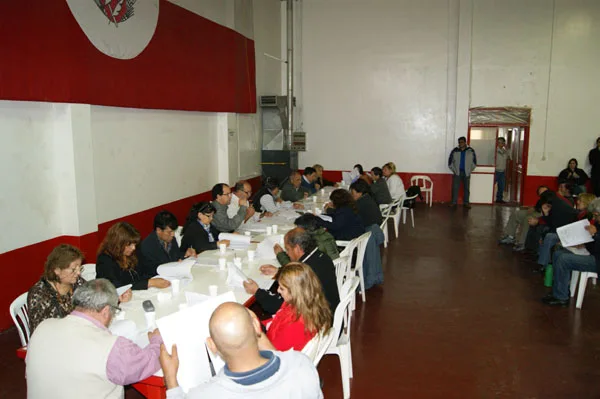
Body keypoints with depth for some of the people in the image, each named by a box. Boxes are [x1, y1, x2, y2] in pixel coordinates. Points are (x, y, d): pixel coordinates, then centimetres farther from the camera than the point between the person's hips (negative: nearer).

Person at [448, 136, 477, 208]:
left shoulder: (471, 151, 1)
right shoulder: (455, 151, -1)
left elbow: (474, 162, 8)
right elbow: (450, 162, 5)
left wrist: (469, 170, 3)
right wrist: (454, 170, 0)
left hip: (466, 173, 1)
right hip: (457, 173, -1)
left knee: (466, 188, 6)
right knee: (455, 188, -1)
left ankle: (466, 203, 15)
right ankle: (453, 202, 7)